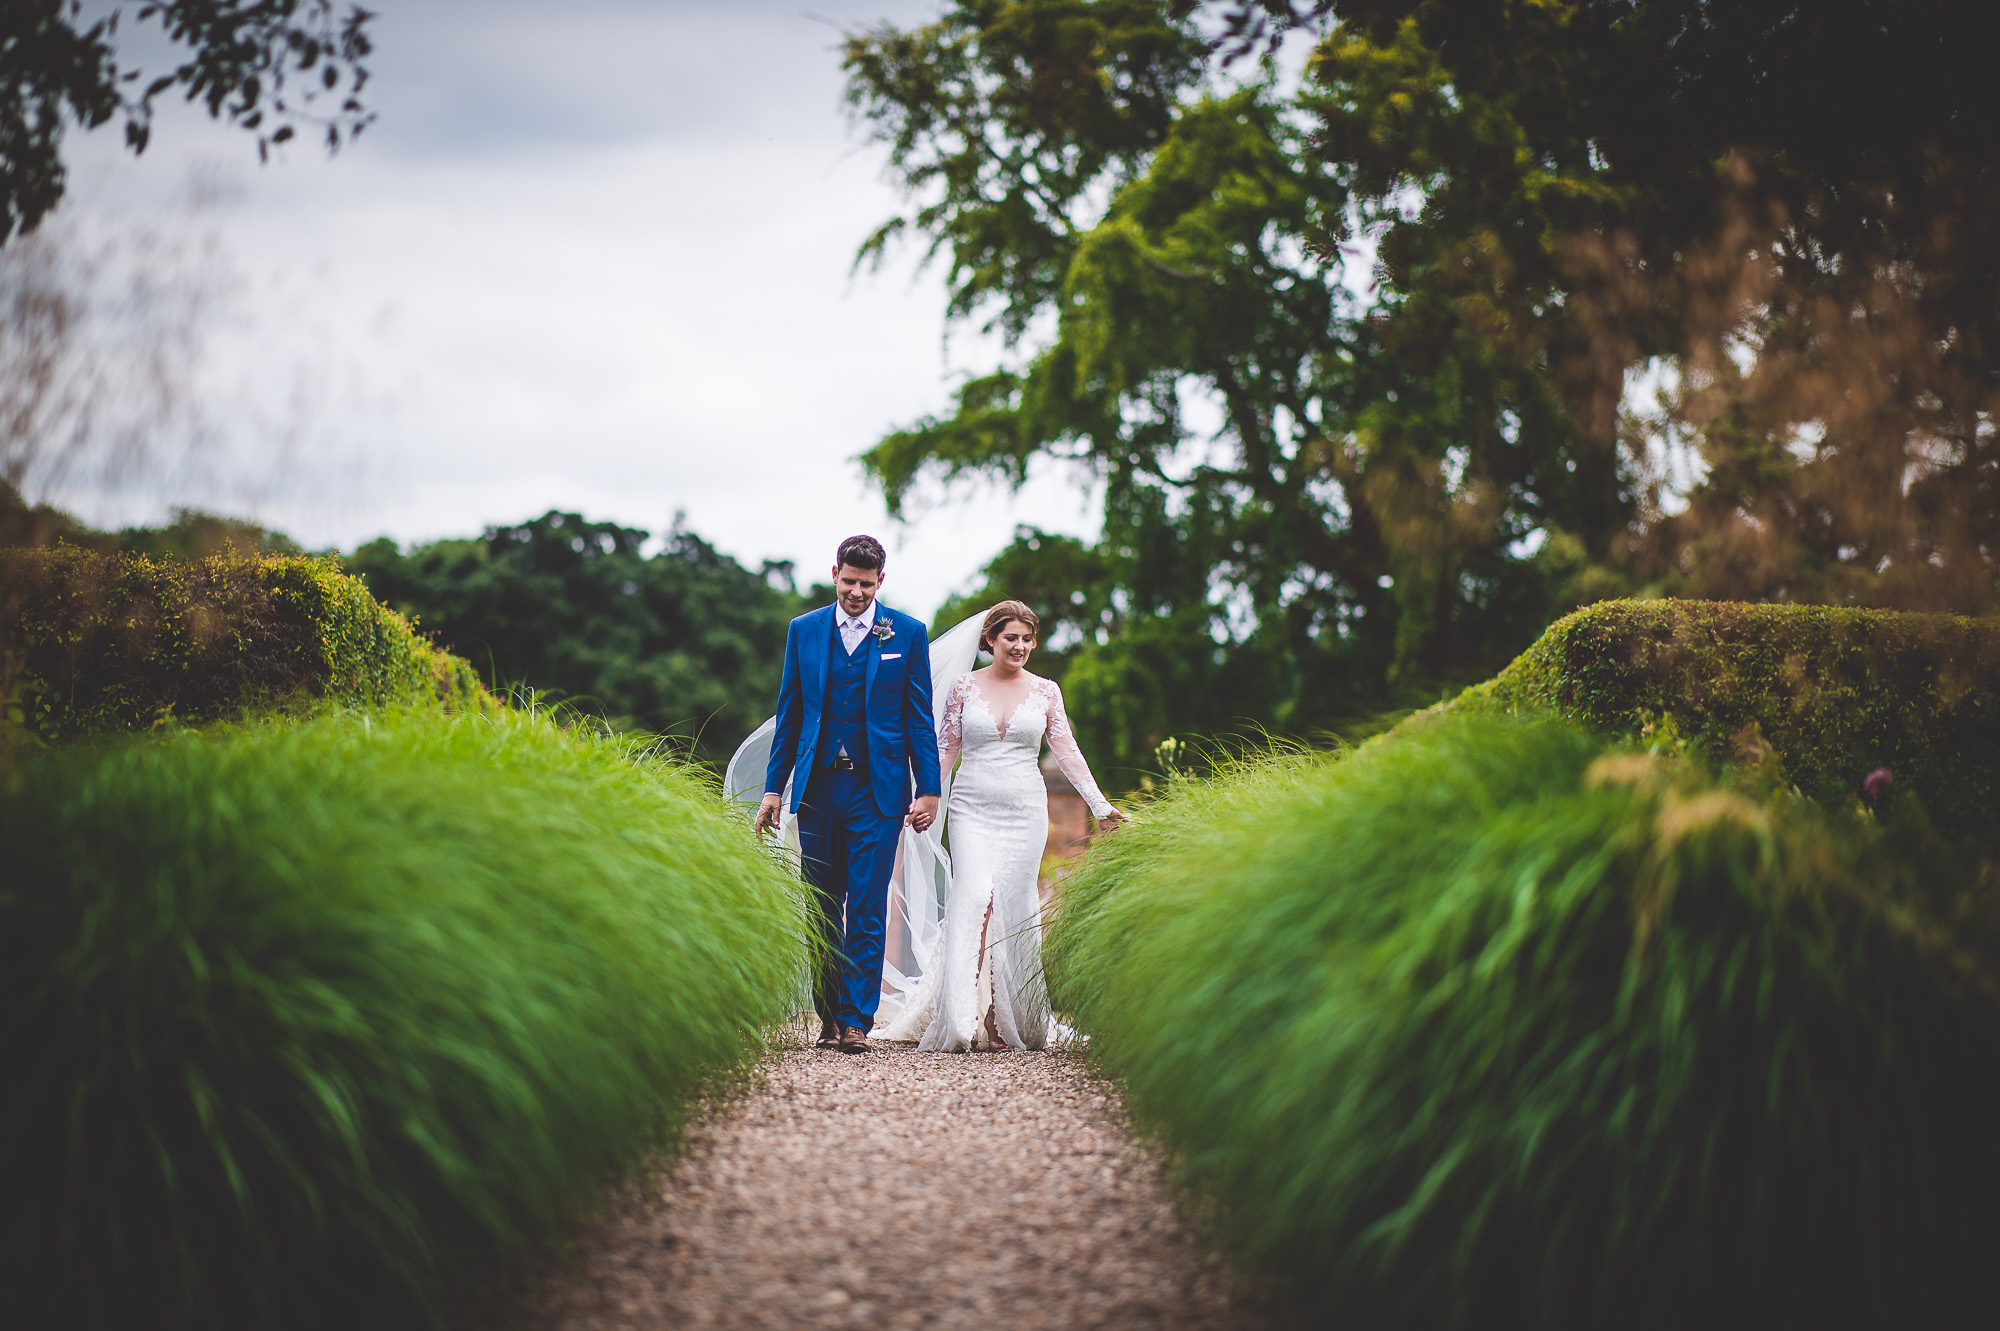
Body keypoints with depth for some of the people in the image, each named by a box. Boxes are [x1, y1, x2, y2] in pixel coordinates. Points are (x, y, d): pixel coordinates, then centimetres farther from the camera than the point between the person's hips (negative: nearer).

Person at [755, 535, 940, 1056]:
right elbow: (788, 715, 12)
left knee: (866, 910, -6)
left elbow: (919, 718, 4)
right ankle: (830, 1016, 14)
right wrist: (773, 787, 7)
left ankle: (857, 1021, -4)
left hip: (877, 788, -2)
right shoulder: (804, 631, 9)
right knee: (822, 909, 5)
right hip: (817, 787, 3)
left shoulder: (907, 634, 4)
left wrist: (928, 789, -1)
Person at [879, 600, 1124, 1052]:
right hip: (971, 810, -1)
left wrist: (1099, 804, 6)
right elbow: (946, 748, 8)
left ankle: (1009, 1022, 9)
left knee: (1015, 904, -2)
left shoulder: (1045, 691, 7)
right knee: (974, 896, -16)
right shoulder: (965, 686, 5)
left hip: (1024, 811, 1)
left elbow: (1066, 751, 9)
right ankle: (962, 1021, -20)